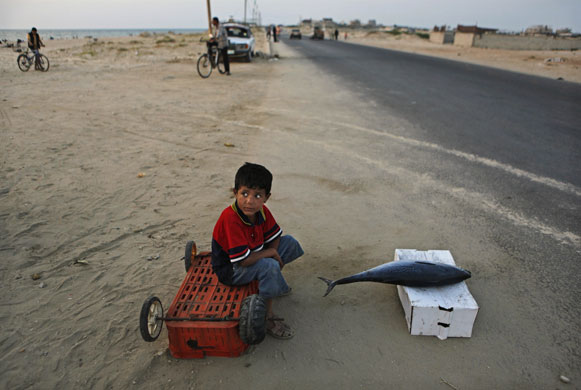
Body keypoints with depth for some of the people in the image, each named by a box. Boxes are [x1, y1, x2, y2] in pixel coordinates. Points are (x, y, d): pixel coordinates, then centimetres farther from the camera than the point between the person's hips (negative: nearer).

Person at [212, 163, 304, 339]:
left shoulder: (262, 211, -10)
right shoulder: (230, 219, -33)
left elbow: (274, 237, 4)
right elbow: (243, 260, -36)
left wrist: (272, 255, -15)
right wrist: (271, 253, -22)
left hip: (253, 256, 8)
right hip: (230, 269, -8)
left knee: (290, 243, 5)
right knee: (270, 267, -33)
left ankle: (277, 285, 22)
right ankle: (267, 317, -13)